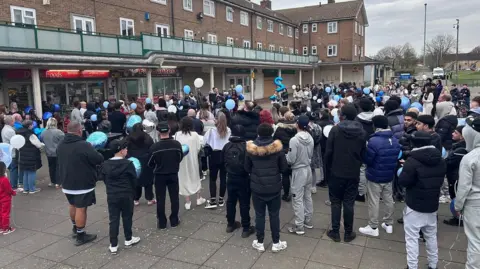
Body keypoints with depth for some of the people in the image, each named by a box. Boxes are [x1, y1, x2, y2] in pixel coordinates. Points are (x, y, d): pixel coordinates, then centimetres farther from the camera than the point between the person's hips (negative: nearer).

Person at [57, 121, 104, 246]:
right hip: (83, 184, -8)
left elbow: (59, 163, 17)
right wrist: (94, 152, -1)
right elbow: (99, 160, -19)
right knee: (81, 208, 1)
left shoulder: (61, 146, 4)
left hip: (67, 183, 8)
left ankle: (75, 228, 41)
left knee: (73, 205, 24)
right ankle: (80, 236, 10)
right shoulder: (84, 145, -23)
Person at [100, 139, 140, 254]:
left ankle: (113, 245, 11)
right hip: (126, 195, -3)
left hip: (111, 196, 3)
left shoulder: (105, 164, -3)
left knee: (113, 220, 7)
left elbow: (104, 179, 6)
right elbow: (134, 180, -6)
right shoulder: (128, 164, -14)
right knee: (127, 217, 14)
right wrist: (132, 192, 12)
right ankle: (128, 239, 28)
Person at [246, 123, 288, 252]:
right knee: (274, 215, 11)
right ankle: (276, 243, 22)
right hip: (274, 187, 0)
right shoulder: (277, 148, -12)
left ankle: (259, 243, 23)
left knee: (259, 214, 12)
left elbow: (247, 168, 2)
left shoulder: (251, 148, -9)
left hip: (257, 187, 1)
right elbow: (284, 168, -4)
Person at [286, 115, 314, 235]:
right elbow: (311, 155, 10)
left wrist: (286, 156, 2)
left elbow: (290, 160, -18)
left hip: (298, 171, -7)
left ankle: (299, 226, 10)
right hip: (308, 169, 7)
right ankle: (308, 221, 31)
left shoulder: (294, 140, -23)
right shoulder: (310, 138, -3)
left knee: (298, 199, 3)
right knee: (308, 196, 18)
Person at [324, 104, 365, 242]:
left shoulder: (335, 130, -12)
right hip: (353, 173, 2)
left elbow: (328, 152, -11)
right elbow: (363, 153, 4)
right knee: (349, 203, 10)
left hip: (336, 172, -2)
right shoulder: (361, 132, -2)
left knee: (336, 202, 9)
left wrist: (328, 168, 3)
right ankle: (348, 233, 18)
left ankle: (335, 232, 15)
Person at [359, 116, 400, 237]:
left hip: (375, 177, -7)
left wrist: (366, 150, 1)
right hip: (389, 176, 7)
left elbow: (367, 160, -18)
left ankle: (373, 228, 12)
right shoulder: (395, 140, 2)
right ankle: (389, 224, 31)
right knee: (389, 200, 17)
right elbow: (396, 158, 12)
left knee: (374, 202, 3)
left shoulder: (374, 141, -24)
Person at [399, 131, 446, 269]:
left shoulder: (413, 161, -20)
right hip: (432, 206, 7)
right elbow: (440, 181, 15)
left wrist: (404, 169, -1)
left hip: (414, 206, -7)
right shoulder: (440, 161, 4)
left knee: (412, 238, 2)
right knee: (431, 236, 20)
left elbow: (403, 181, -16)